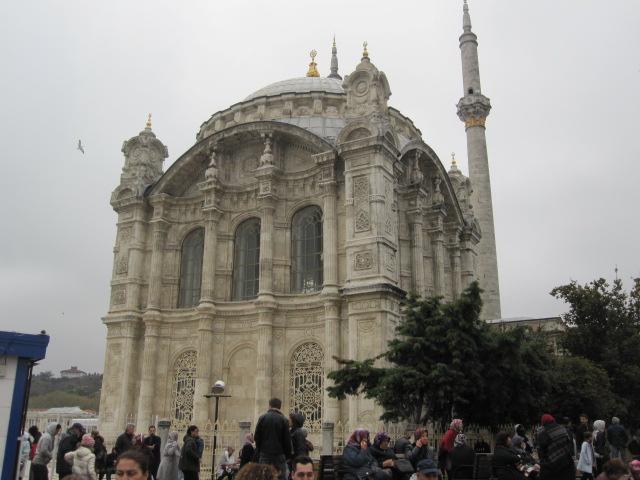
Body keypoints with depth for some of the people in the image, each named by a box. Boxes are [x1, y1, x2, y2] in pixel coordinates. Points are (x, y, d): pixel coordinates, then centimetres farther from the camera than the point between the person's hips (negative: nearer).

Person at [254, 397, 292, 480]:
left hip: (265, 453, 2)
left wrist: (260, 449, 13)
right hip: (279, 454, -2)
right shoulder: (283, 420, -4)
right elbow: (287, 440, -3)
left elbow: (256, 437, 2)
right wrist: (287, 455, 7)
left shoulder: (262, 418, 1)